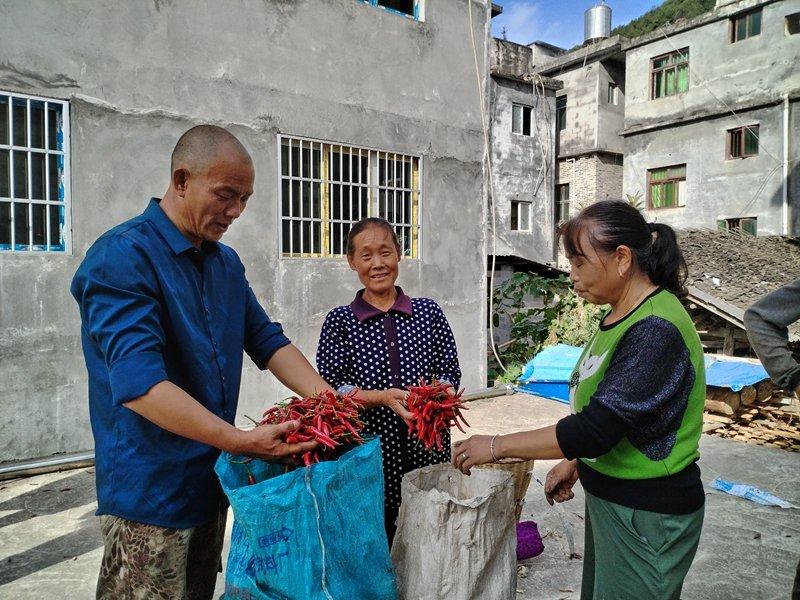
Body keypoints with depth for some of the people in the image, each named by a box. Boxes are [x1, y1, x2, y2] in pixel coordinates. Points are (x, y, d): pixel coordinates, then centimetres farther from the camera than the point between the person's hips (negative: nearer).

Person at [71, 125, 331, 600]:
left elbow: (268, 341, 5)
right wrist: (242, 441, -34)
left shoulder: (227, 263, 7)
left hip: (214, 483, 7)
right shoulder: (123, 257, -18)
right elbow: (138, 383, -28)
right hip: (150, 492, -7)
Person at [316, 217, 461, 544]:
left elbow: (451, 373, 6)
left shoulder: (428, 311, 6)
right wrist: (383, 397, -19)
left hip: (428, 448, 2)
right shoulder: (339, 321, 1)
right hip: (368, 453, -1)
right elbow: (329, 388, -5)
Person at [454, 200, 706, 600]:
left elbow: (596, 428, -29)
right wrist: (575, 462, 10)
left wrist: (496, 446, -22)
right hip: (608, 496, 8)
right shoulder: (620, 317, 3)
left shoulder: (657, 331, -26)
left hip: (649, 516, -8)